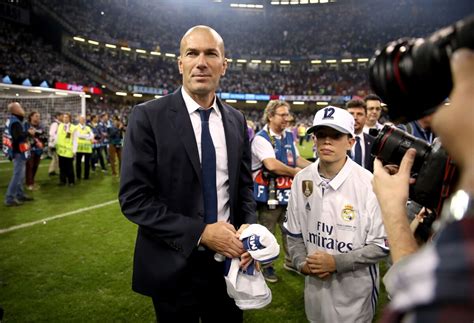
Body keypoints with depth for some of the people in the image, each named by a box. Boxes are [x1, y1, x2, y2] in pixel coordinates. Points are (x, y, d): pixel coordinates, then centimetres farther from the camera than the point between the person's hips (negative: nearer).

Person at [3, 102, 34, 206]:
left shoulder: (12, 120, 11)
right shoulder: (15, 122, -19)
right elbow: (17, 137, -29)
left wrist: (27, 132, 6)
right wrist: (28, 133, -16)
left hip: (17, 152, 10)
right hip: (18, 153, -10)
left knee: (20, 175, 18)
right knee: (17, 175, -6)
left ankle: (20, 195, 28)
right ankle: (9, 199, -2)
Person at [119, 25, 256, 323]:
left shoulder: (236, 120, 2)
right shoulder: (148, 117, -12)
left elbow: (244, 184, 9)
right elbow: (134, 198, -16)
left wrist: (248, 226, -10)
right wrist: (200, 233, -21)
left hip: (228, 259, 4)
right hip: (174, 264, -4)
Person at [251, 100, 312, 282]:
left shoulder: (289, 136, 8)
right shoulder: (261, 138, -17)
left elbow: (297, 159, 14)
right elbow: (272, 165, -28)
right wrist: (295, 172, -15)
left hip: (288, 192, 7)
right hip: (268, 194, -7)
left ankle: (290, 261, 39)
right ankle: (265, 266, 28)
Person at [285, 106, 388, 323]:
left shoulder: (368, 184, -18)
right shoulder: (302, 180, -4)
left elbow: (382, 245, -13)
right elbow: (294, 233, 6)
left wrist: (336, 262, -19)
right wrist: (302, 263, -9)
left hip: (354, 290, -4)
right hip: (315, 286, 4)